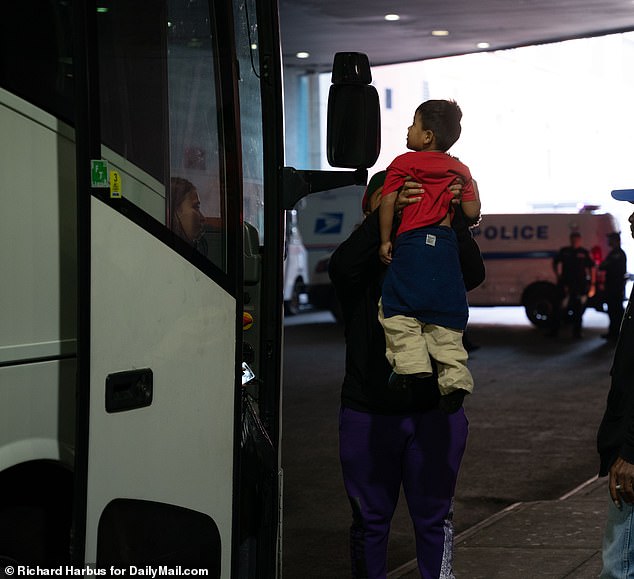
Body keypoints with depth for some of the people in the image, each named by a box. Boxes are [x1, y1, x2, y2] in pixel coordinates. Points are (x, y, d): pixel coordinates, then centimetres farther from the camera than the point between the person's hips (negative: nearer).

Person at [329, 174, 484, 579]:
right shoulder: (362, 268, 3)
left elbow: (474, 274, -11)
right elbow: (343, 265, -20)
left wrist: (455, 216, -22)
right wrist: (386, 212, -28)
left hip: (433, 413, 1)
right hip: (368, 415, 0)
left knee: (434, 518, 6)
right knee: (371, 519, 9)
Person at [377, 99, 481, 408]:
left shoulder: (403, 163, 2)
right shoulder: (459, 169, 13)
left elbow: (387, 201, -8)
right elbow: (472, 212, 8)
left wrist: (385, 241, 0)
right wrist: (470, 185, 28)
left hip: (412, 243, -4)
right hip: (446, 244, 5)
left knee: (398, 308, 3)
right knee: (445, 314, 9)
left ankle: (411, 364, -13)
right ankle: (454, 378, 4)